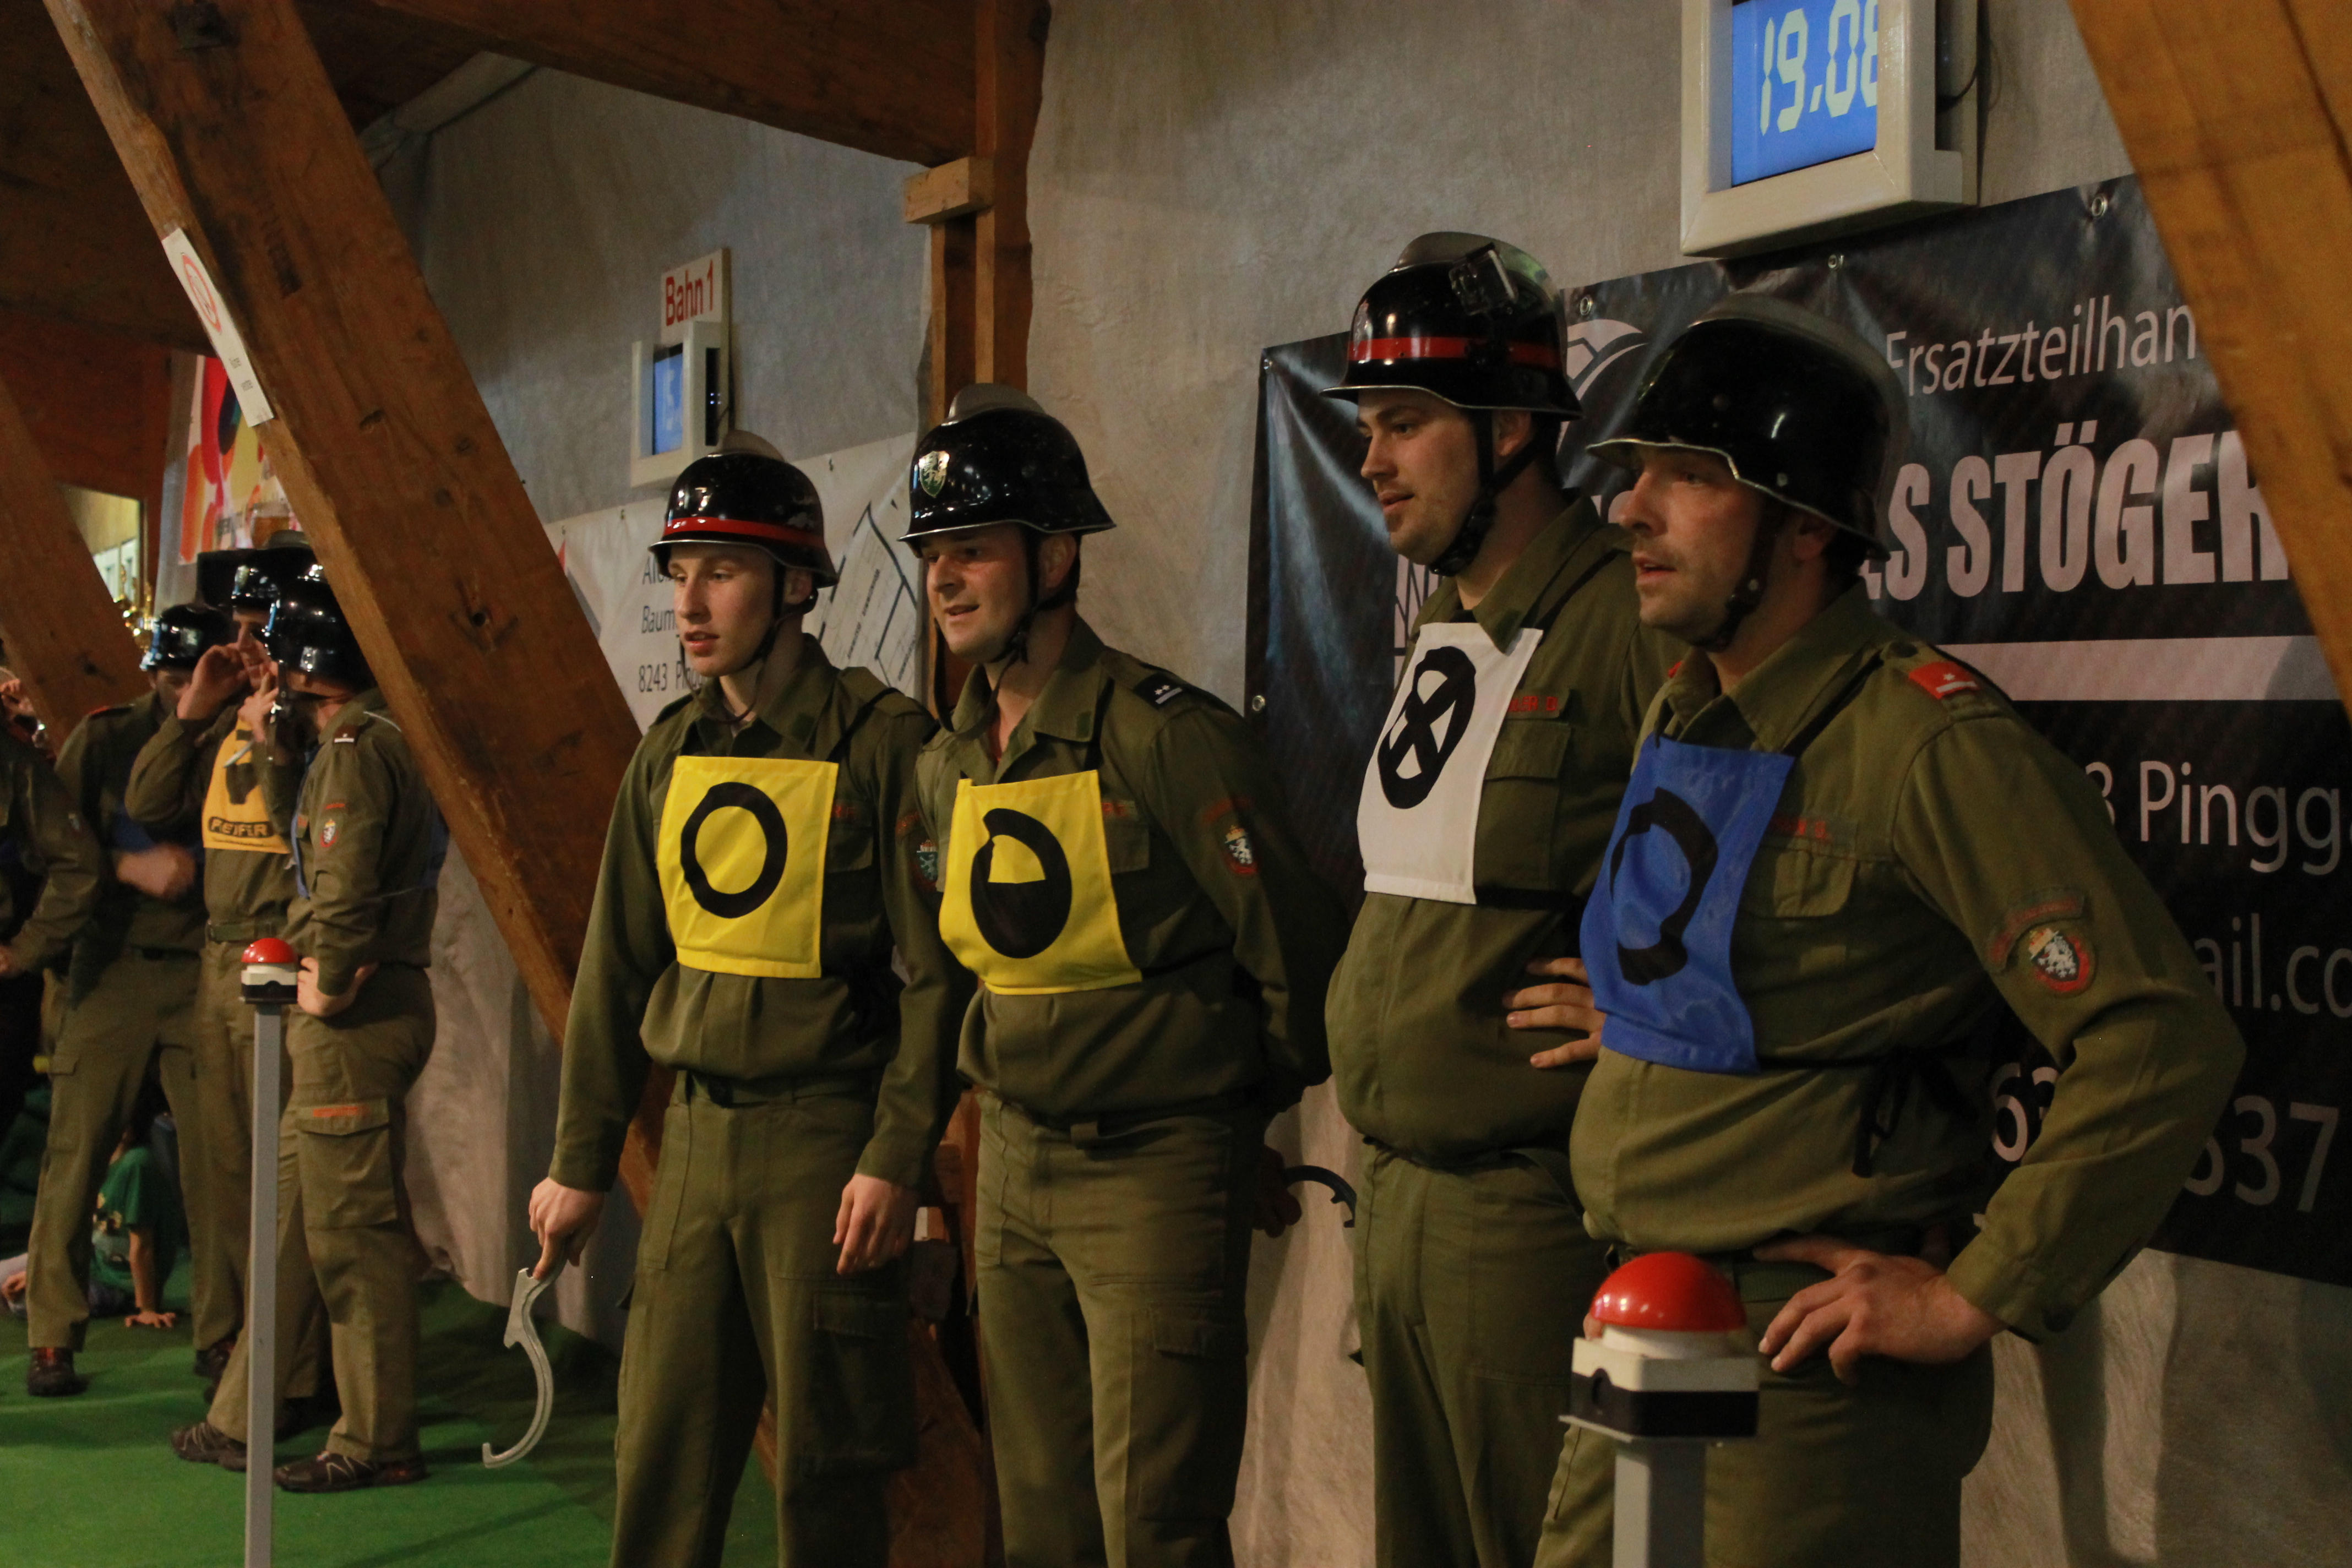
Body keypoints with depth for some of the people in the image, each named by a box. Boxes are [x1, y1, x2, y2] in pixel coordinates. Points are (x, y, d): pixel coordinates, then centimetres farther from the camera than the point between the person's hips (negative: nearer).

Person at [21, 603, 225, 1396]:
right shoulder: (104, 738, 6)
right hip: (114, 969, 0)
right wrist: (131, 866, -10)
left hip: (204, 974, 1)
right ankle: (52, 1340, 8)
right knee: (76, 1152, -1)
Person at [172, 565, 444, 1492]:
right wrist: (277, 755, 16)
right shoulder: (383, 740, 17)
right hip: (370, 1005, 10)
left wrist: (330, 988, -13)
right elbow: (310, 851, 24)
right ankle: (242, 1421, 26)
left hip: (355, 1021, -10)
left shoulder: (354, 750, -14)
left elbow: (344, 887, -25)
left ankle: (379, 1442, 5)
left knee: (353, 1226, -3)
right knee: (293, 1211, 16)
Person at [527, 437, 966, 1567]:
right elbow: (617, 967, 13)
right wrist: (581, 1163, 11)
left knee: (827, 1465, 3)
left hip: (826, 1135, -5)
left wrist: (897, 1160, -15)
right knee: (660, 1446, 11)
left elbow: (934, 974, -10)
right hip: (696, 1134, 6)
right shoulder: (671, 752, 9)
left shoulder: (882, 742, -9)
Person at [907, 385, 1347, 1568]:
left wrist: (1248, 1115, 2)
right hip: (1013, 1163, 7)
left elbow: (1292, 947, -12)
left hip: (1157, 1170, -7)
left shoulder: (1161, 735, -18)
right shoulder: (947, 765, 6)